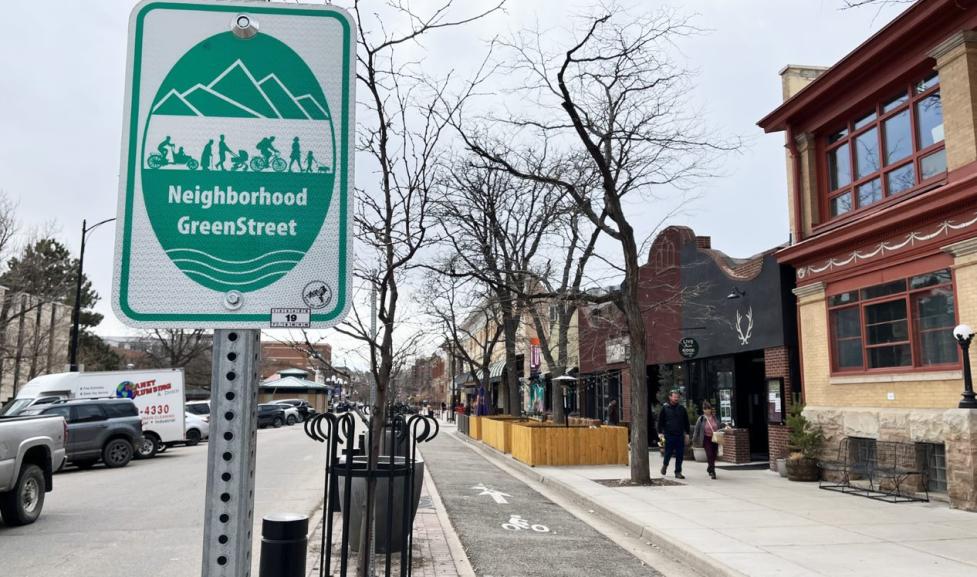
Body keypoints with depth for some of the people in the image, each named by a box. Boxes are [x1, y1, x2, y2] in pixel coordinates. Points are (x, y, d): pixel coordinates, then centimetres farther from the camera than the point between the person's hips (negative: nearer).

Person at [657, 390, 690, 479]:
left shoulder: (682, 408, 8)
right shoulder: (665, 408, 0)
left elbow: (686, 422, 14)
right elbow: (660, 421, 1)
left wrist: (687, 433, 9)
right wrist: (660, 432, -4)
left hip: (680, 435, 3)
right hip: (669, 435, -3)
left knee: (680, 455, 2)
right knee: (668, 453, 3)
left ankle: (678, 472, 11)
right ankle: (665, 465, 31)